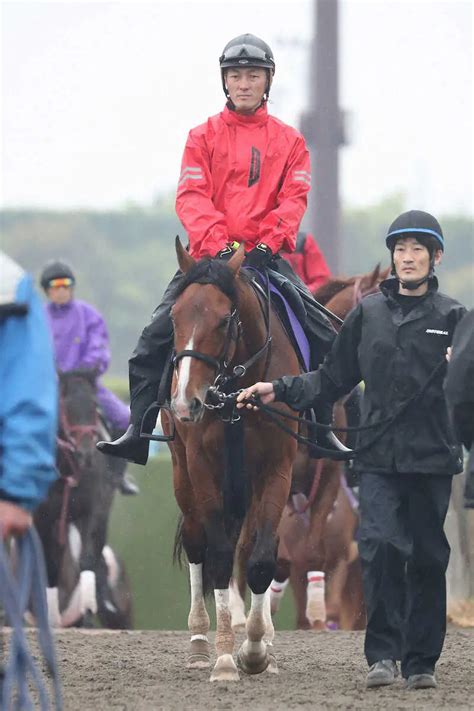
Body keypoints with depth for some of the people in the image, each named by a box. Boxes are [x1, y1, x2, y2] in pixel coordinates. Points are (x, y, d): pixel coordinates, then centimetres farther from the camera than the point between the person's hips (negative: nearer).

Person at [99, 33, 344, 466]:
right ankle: (139, 432, -10)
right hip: (209, 256, 0)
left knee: (325, 337, -12)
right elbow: (191, 198, -2)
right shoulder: (204, 137, 8)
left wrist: (268, 244, -18)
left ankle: (322, 427, 2)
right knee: (157, 334, -14)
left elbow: (294, 200, 0)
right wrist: (217, 245, -19)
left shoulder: (289, 141, 11)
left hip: (267, 257, 0)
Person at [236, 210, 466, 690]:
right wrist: (280, 391, 3)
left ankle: (422, 660, 12)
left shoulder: (452, 317, 4)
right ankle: (383, 654, -7)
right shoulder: (368, 313, 10)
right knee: (380, 545, -14)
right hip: (379, 455, 1)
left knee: (427, 556, 4)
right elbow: (332, 379, 14)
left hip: (432, 455, -1)